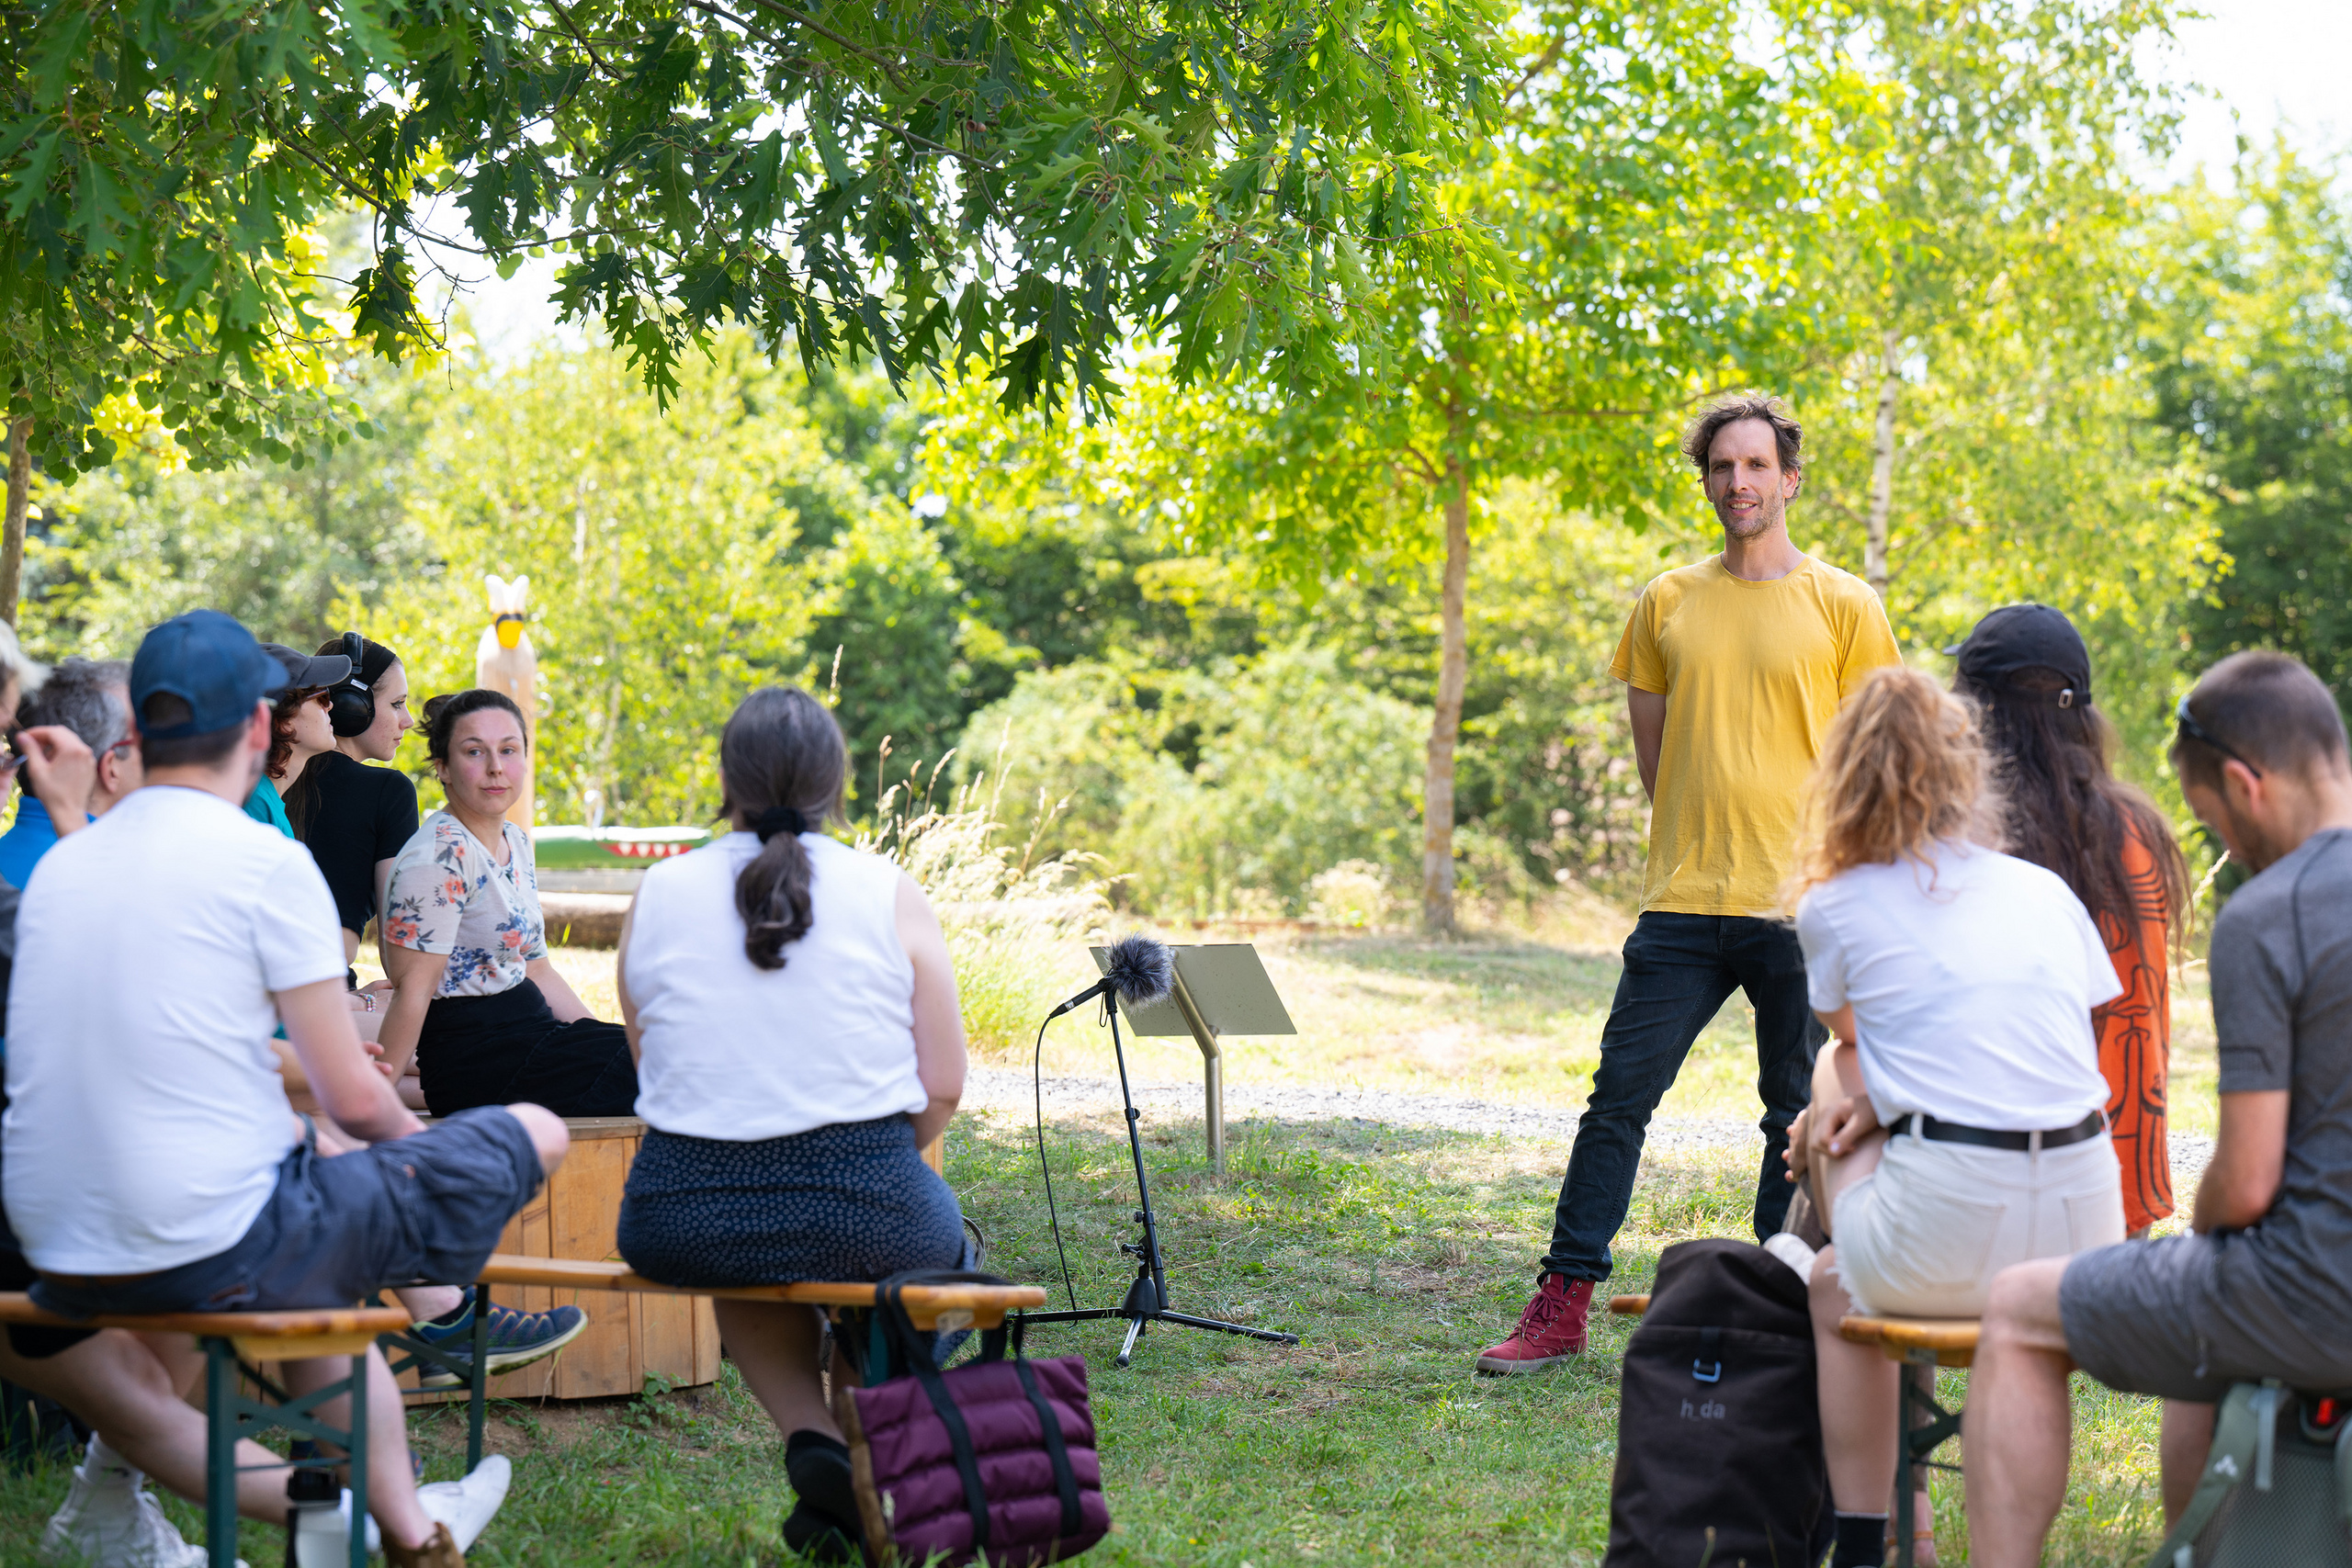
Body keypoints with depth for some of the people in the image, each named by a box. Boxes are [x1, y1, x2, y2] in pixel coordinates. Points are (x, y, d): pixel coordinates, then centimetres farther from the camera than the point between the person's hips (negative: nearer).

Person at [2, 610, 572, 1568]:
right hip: (210, 1254, -8)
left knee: (317, 1241, 37)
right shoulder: (265, 862, -10)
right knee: (535, 1135, 7)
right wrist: (411, 1138, 15)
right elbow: (354, 1100, -8)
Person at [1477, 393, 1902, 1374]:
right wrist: (1706, 845, 9)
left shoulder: (1842, 607, 2)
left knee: (1801, 1118, 5)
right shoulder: (1668, 604, 10)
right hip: (1683, 905, 2)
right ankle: (1560, 1311, 4)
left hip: (1801, 911, -2)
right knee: (1617, 1100, -1)